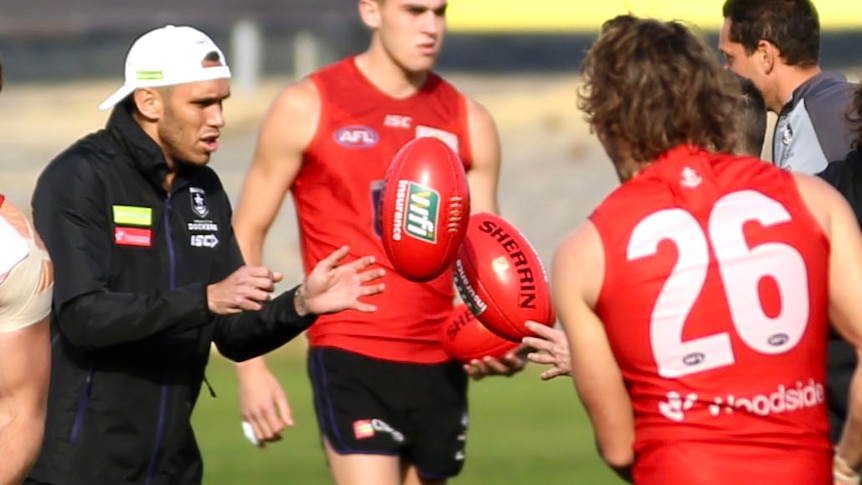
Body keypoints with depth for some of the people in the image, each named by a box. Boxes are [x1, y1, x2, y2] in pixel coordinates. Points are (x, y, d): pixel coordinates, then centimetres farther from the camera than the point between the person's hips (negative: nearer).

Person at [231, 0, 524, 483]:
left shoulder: (469, 122, 9)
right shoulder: (308, 108, -1)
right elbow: (246, 234, 3)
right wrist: (251, 366, -3)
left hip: (441, 366, 5)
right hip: (352, 358, -4)